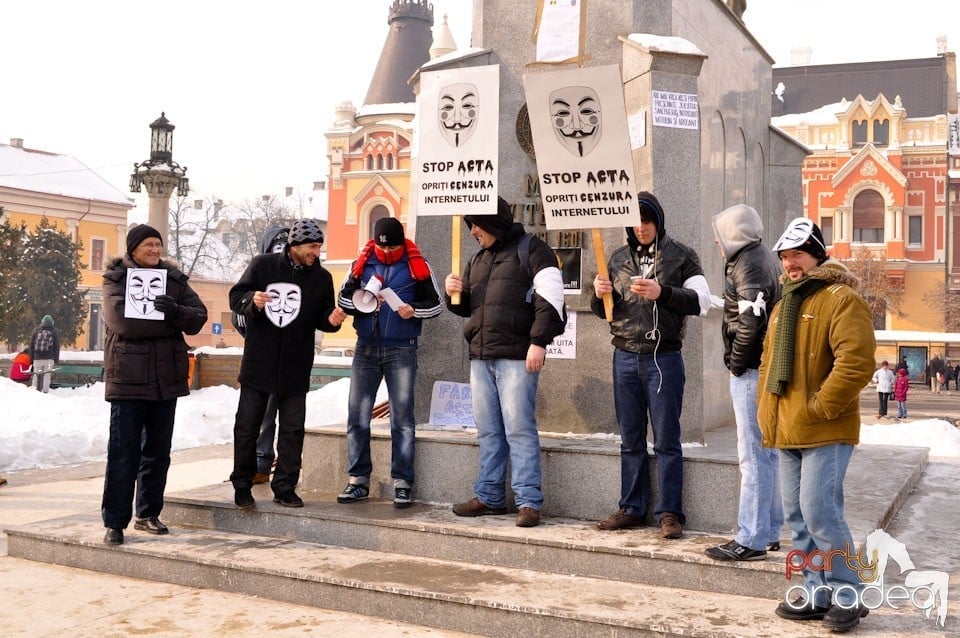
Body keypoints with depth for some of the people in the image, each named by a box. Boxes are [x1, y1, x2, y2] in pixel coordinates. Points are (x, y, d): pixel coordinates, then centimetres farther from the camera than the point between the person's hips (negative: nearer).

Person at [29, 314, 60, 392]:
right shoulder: (55, 331, 6)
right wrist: (56, 360, 6)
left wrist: (31, 358, 17)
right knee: (47, 375, -3)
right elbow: (57, 347, 4)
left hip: (37, 358, 2)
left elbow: (31, 345, 13)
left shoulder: (36, 330, 12)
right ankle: (45, 391, -9)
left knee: (36, 376, 7)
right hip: (49, 358, -2)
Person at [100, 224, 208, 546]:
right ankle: (115, 522, 2)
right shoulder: (116, 278, 0)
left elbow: (199, 317, 0)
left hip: (166, 378, 5)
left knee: (158, 451, 12)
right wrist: (169, 322, -11)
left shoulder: (174, 280, 11)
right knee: (123, 453, -5)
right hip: (129, 378, -4)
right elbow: (121, 320, -16)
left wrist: (176, 311, -21)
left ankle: (148, 514, 24)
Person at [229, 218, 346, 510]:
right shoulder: (262, 265, -2)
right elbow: (235, 297, 0)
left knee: (292, 429, 5)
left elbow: (322, 318, 8)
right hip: (258, 363, -2)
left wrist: (332, 319, -15)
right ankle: (242, 485, 18)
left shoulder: (321, 277, 5)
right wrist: (252, 300, -21)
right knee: (247, 426, 5)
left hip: (296, 368, 2)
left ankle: (285, 487, 15)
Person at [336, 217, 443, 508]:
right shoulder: (363, 262, 4)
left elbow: (436, 303, 3)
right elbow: (343, 298, 9)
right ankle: (358, 479, 11)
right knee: (357, 415, 2)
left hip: (402, 350, -2)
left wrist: (414, 310, -16)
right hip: (366, 347, 3)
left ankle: (402, 482, 5)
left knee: (402, 418, 0)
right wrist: (362, 304, -13)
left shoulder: (416, 265, -1)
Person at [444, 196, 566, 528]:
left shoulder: (531, 250, -2)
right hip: (480, 356, 8)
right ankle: (489, 496, 19)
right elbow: (467, 307, 28)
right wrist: (454, 293, 6)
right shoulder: (478, 259, 22)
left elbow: (549, 298, -11)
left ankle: (528, 501, -4)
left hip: (516, 356, -7)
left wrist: (538, 342, -18)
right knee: (488, 431, 11)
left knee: (519, 429, -8)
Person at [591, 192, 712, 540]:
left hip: (664, 358, -4)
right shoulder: (619, 258, 11)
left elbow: (701, 302, -8)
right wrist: (599, 295, -9)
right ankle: (632, 508, 19)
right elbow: (603, 311, 14)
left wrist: (662, 293, -23)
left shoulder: (681, 256, 0)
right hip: (625, 358, 4)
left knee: (666, 441, 1)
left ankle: (669, 512, 7)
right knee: (630, 441, 11)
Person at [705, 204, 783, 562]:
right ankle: (770, 532, 25)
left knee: (753, 456, -6)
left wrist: (736, 363, -12)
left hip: (752, 371, -10)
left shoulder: (746, 264, -13)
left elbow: (750, 322, -24)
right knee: (767, 453, 15)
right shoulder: (768, 259, 17)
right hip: (769, 368, 10)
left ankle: (751, 540, -2)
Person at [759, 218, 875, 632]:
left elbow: (856, 363, -20)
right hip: (786, 432, 9)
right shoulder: (783, 305, 18)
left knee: (819, 512, -11)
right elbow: (768, 362, 26)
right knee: (797, 515, 10)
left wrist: (819, 409, -19)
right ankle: (816, 593, 20)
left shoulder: (841, 299, -9)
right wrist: (766, 411, 14)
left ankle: (847, 595, 4)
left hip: (825, 432, -8)